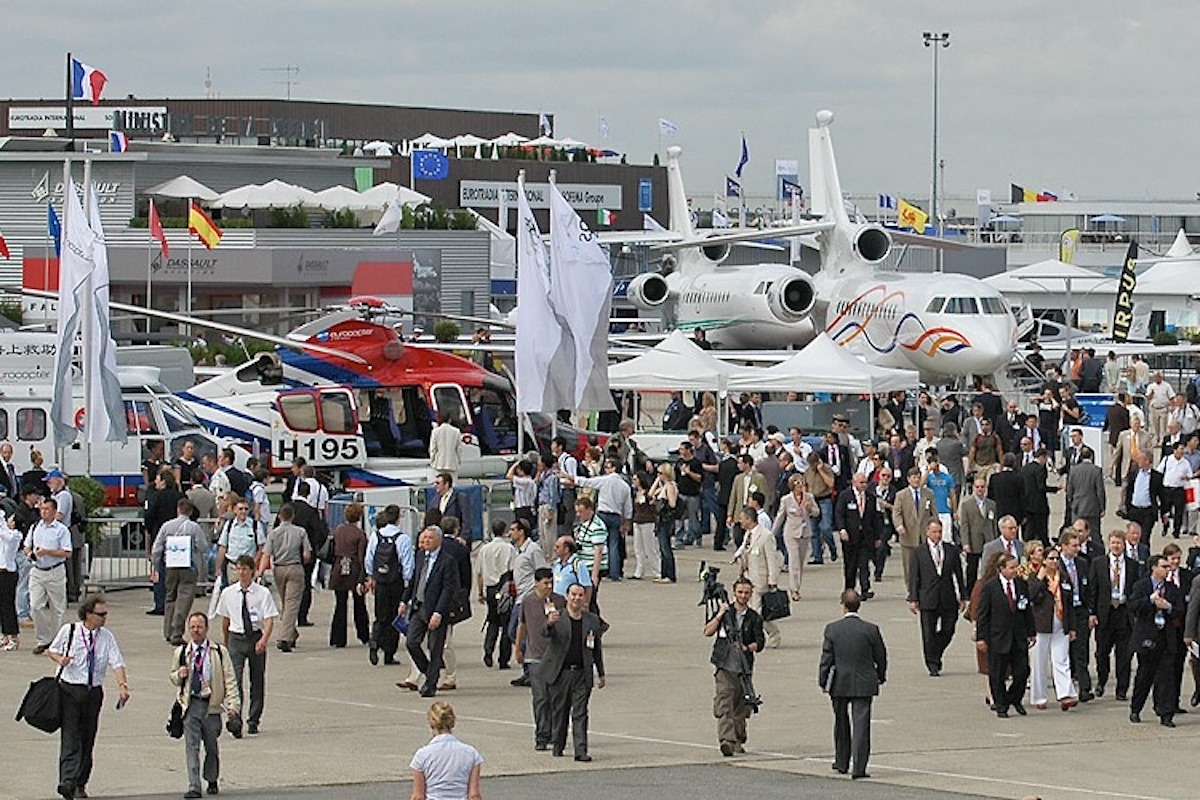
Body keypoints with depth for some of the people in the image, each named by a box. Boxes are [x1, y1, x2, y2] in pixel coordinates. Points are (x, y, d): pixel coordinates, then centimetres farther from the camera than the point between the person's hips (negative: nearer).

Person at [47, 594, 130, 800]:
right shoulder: (68, 631, -2)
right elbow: (53, 650, 12)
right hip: (69, 689, -3)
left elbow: (117, 663, -7)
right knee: (70, 737, -12)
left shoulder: (107, 637, 1)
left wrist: (123, 685, -24)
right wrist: (59, 659, -12)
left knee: (87, 739, 8)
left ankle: (80, 783, 19)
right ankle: (67, 782, -22)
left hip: (94, 692, 3)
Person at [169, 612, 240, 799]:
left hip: (211, 705, -1)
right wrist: (179, 675, -5)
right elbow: (173, 677, 20)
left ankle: (212, 781, 31)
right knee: (191, 746, -8)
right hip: (191, 704, 1)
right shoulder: (181, 652, 7)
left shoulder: (219, 652, 1)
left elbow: (229, 679, 1)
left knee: (212, 747, 10)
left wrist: (233, 704, -9)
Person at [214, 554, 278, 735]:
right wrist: (226, 642, 18)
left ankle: (253, 721, 20)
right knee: (235, 679, -14)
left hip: (256, 638, 0)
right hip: (236, 638, 0)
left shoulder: (263, 593, -5)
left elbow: (269, 620, -9)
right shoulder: (228, 593, 3)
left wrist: (264, 640, -24)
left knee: (257, 681, 8)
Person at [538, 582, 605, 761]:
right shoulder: (557, 617, -2)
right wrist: (549, 623, -46)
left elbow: (597, 649, 15)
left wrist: (600, 674, 16)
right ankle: (557, 745, 24)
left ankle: (581, 751, -7)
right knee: (559, 711, 8)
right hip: (560, 672, -1)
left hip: (582, 674, 1)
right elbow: (547, 633, -22)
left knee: (580, 713, -3)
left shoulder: (592, 620, 8)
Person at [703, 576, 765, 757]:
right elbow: (708, 631, -2)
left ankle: (738, 741, 22)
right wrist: (720, 615, -11)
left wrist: (748, 647, -13)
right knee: (724, 704, -15)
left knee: (741, 707, 9)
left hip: (744, 667, 2)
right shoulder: (724, 611, 6)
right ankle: (726, 739, -26)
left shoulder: (754, 618, 9)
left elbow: (760, 643, 6)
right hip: (724, 665, -2)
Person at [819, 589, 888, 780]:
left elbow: (826, 658, -4)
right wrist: (881, 676, 18)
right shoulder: (871, 630, -8)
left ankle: (842, 763, 29)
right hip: (863, 684, -1)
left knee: (841, 723, 19)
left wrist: (823, 681, 7)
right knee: (861, 724, -2)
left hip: (839, 684, 1)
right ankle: (859, 768, -8)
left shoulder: (832, 629, -7)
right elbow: (881, 657, 1)